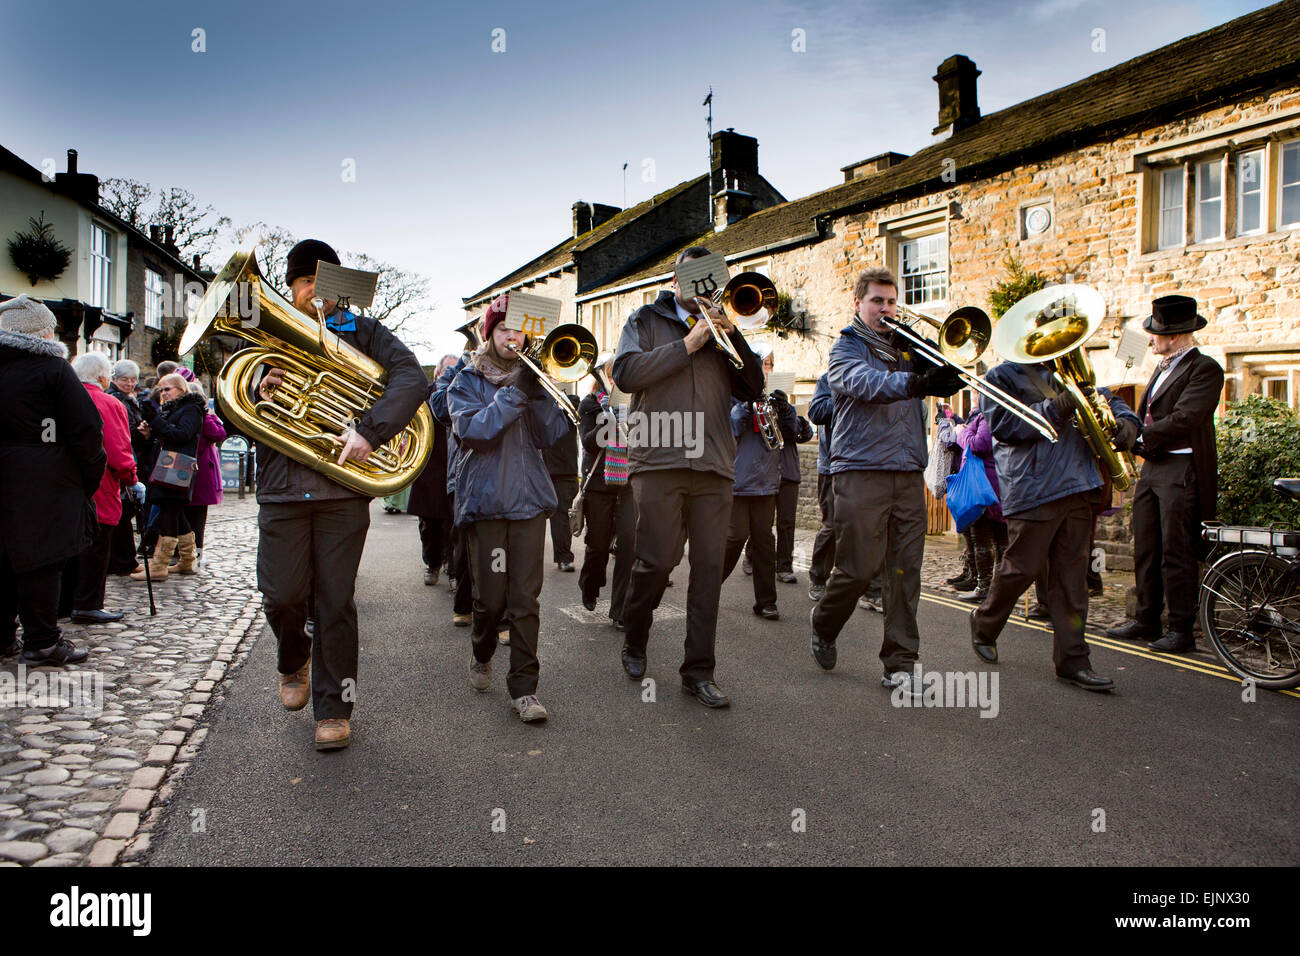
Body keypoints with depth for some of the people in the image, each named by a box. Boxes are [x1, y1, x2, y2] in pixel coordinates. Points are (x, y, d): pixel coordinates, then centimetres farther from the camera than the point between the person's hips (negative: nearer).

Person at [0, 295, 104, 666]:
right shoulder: (53, 367, -9)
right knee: (41, 559, -2)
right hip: (44, 483, -6)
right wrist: (89, 479, -3)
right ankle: (41, 642, 3)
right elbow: (85, 428, -13)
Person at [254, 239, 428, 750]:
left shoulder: (363, 332, 8)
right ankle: (294, 660, 32)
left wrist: (369, 429, -22)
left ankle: (333, 708, 14)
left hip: (343, 487, -2)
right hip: (282, 490, 2)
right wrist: (260, 396, -9)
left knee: (336, 602, 1)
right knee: (281, 597, -1)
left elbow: (411, 377, -10)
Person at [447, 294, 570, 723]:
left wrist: (540, 392, -11)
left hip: (529, 498, 2)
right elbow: (471, 429, -12)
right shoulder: (467, 381, 7)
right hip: (486, 499, -2)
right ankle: (482, 654, 32)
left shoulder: (532, 377, 15)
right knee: (491, 597, 2)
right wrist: (515, 393, -17)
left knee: (525, 598, -2)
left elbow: (550, 435, 3)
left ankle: (524, 688, 4)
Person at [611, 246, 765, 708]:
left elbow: (752, 390, 10)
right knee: (657, 560, -7)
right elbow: (626, 373, -6)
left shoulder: (721, 329, 21)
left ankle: (699, 671, 9)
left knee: (709, 568, 0)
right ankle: (634, 642, 19)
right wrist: (687, 345, -8)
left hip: (714, 465, 3)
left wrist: (734, 337, -3)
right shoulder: (647, 320, 13)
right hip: (659, 461, -3)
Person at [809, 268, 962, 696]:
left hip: (908, 472, 5)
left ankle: (900, 664, 10)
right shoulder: (846, 347, 2)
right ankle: (823, 626, 24)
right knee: (860, 568, -4)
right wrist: (912, 383, -37)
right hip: (862, 470, -5)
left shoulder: (905, 347, 19)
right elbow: (863, 382, -20)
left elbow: (945, 382, 13)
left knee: (905, 570, 3)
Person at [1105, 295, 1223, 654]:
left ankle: (1181, 630, 7)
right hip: (1151, 467, 9)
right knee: (1145, 549, 11)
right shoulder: (1163, 368, 19)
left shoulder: (1204, 369, -9)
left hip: (1181, 470, -9)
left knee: (1176, 554, -3)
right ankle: (1146, 620, 22)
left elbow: (1183, 419, -20)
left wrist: (1142, 436, -13)